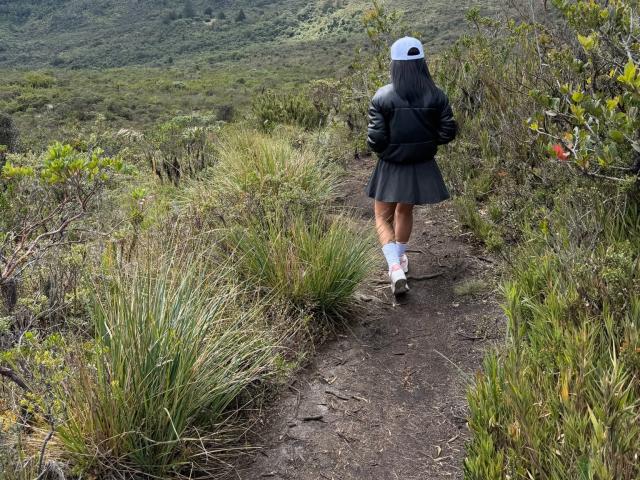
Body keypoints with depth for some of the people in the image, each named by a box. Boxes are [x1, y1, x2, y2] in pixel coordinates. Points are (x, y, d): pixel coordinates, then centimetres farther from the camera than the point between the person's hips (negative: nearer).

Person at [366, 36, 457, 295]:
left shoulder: (383, 97, -16)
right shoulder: (436, 96, -9)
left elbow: (375, 140, -17)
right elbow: (448, 132, -5)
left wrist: (384, 148, 5)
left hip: (391, 167, -3)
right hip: (422, 167, 3)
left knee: (383, 218, 11)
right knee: (405, 211, 26)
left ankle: (395, 267, -10)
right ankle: (400, 258, 44)